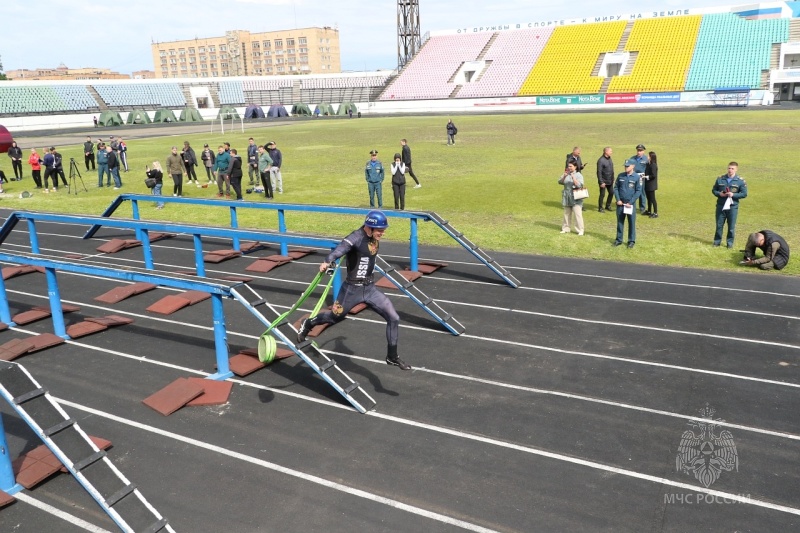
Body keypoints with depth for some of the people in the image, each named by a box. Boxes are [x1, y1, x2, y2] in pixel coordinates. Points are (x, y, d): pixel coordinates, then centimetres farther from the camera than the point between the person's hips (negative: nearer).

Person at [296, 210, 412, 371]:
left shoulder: (375, 238, 0)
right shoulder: (356, 237, -22)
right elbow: (340, 248, -42)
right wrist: (327, 261, -59)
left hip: (370, 288, 6)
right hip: (352, 289, -6)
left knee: (393, 318, -1)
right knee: (334, 317, 14)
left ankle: (392, 357, 15)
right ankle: (308, 324, 46)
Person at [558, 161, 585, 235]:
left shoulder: (579, 175, -6)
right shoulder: (566, 174, 7)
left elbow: (579, 185, -16)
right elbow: (560, 182, 0)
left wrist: (573, 178, -23)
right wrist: (564, 176, -16)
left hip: (576, 199, -5)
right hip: (567, 198, 5)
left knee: (577, 214, -9)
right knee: (566, 214, 14)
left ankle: (580, 230, -5)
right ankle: (565, 228, 24)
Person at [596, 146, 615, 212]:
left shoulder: (609, 158, 7)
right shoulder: (601, 160, -17)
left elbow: (612, 170, 15)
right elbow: (599, 172, -18)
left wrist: (613, 179, 14)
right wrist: (601, 182, -19)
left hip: (610, 181, 8)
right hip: (604, 181, -8)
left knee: (611, 193, 14)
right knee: (602, 194, 1)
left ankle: (608, 206, 29)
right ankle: (600, 208, 13)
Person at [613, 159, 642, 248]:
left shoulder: (637, 177, -6)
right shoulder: (620, 176, 3)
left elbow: (638, 191, -6)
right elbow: (616, 188, 8)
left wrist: (631, 202, -12)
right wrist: (618, 200, -3)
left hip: (631, 204, -3)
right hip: (620, 203, 3)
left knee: (631, 222, 3)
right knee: (620, 222, 9)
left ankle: (631, 241, 12)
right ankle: (619, 239, 19)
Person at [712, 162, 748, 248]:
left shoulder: (741, 181, -2)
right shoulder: (720, 179, 4)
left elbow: (744, 194, -2)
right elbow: (713, 190, 11)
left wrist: (733, 195, -16)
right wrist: (719, 193, -10)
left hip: (733, 206, -2)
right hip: (720, 205, 2)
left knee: (731, 226, 4)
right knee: (719, 225, 8)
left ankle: (730, 242, 15)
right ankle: (717, 241, 19)